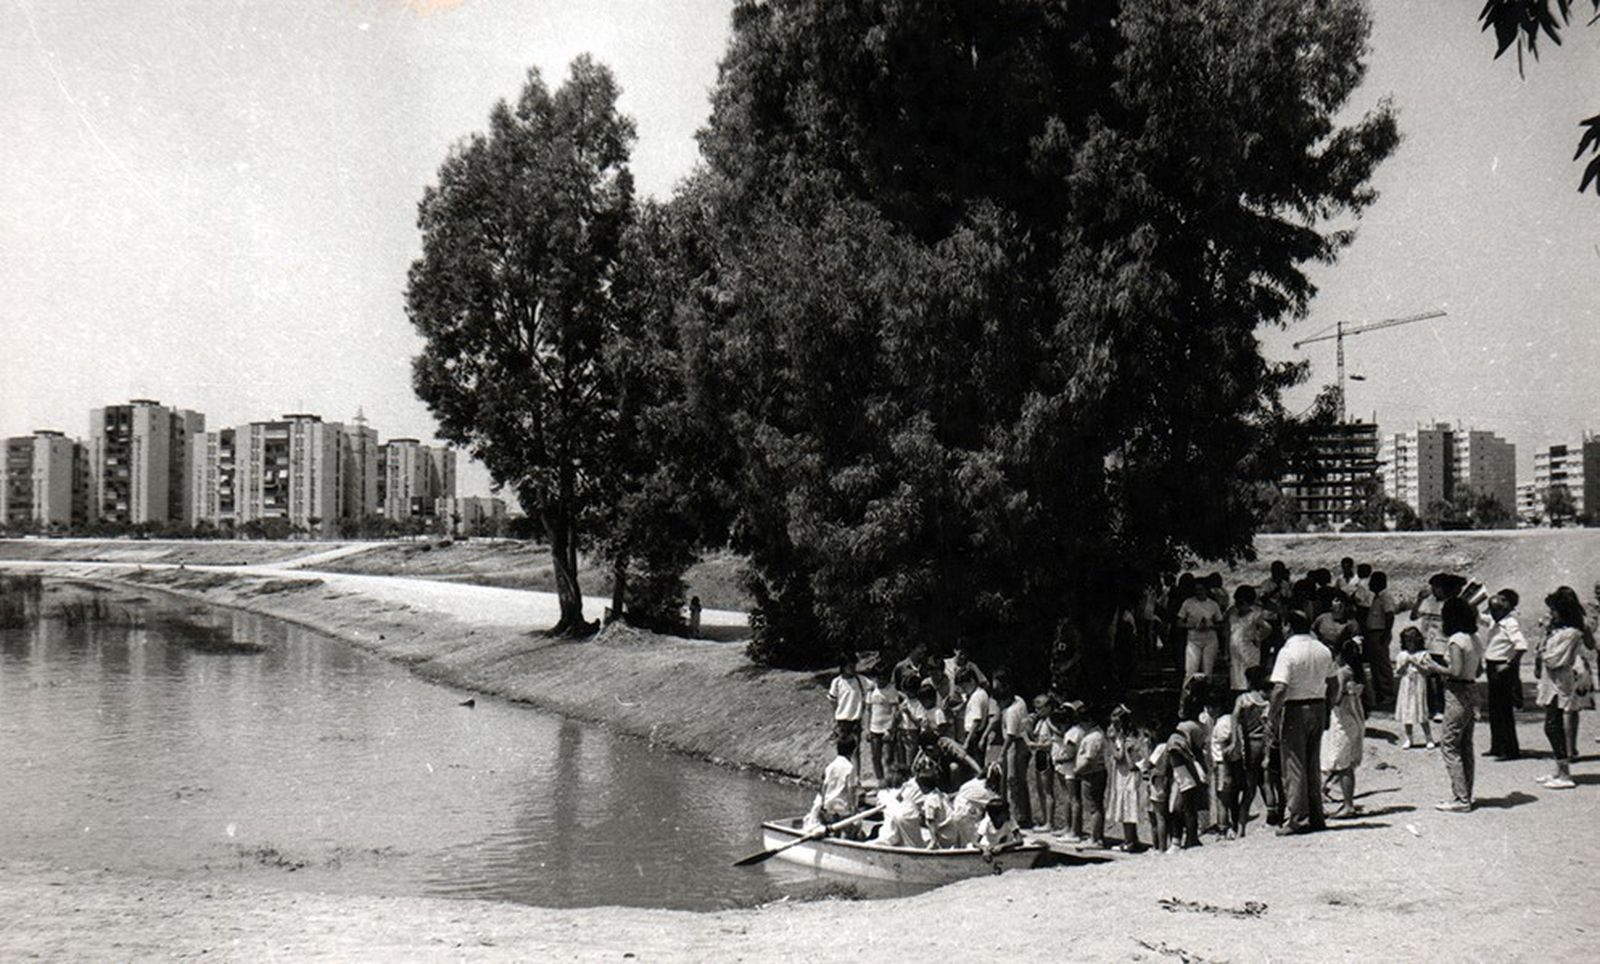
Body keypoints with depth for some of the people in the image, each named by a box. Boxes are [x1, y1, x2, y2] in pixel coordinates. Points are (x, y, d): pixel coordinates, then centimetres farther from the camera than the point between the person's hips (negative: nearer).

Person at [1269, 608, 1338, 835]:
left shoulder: (1288, 652, -16)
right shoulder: (1323, 650, 6)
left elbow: (1280, 689, -22)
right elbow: (1333, 683, 13)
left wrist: (1273, 716, -15)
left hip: (1295, 709, -7)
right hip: (1318, 707, 7)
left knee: (1294, 766, -1)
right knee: (1313, 765, 15)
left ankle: (1296, 819, -2)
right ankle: (1316, 816, 19)